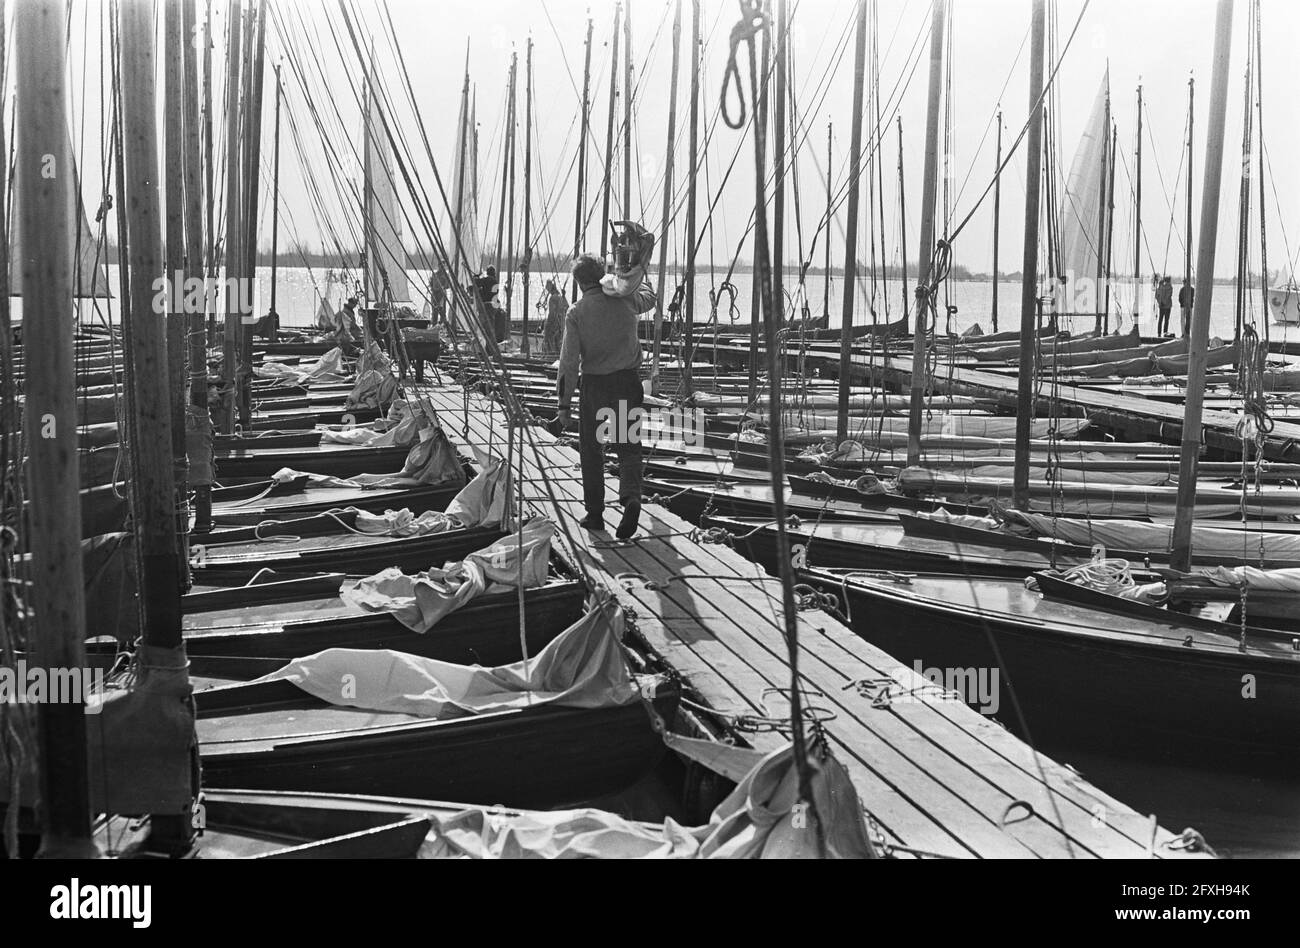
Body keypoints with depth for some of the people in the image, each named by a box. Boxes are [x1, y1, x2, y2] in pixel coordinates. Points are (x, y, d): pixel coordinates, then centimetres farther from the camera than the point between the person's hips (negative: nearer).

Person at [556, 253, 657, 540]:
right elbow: (650, 298, 24)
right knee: (629, 446, 8)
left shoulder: (576, 312, -7)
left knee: (591, 450, 12)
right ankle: (631, 497, -17)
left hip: (594, 384, -2)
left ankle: (595, 514, 16)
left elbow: (569, 361, -9)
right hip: (628, 381, 2)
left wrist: (564, 403, -4)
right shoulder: (625, 298, -1)